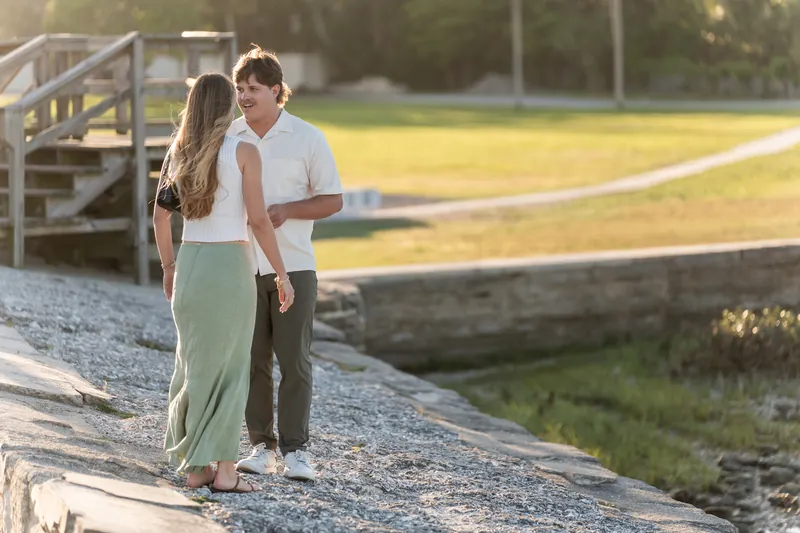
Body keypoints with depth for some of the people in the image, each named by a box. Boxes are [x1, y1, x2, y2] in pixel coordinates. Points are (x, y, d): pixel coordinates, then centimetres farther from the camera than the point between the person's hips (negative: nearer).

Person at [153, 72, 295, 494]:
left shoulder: (179, 151, 6)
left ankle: (194, 466, 15)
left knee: (194, 364, 13)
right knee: (229, 367, 1)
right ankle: (224, 469, -2)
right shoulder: (243, 152, -9)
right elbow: (258, 220, -12)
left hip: (189, 262, 5)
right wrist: (282, 274, -5)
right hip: (231, 264, -5)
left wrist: (168, 268, 24)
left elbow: (160, 216, 12)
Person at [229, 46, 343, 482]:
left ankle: (295, 450, 3)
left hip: (293, 266, -2)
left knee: (294, 361, -3)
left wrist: (286, 209, -14)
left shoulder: (307, 138, -1)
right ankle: (262, 446, 11)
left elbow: (332, 200, 1)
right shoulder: (228, 138, 5)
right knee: (252, 361, 3)